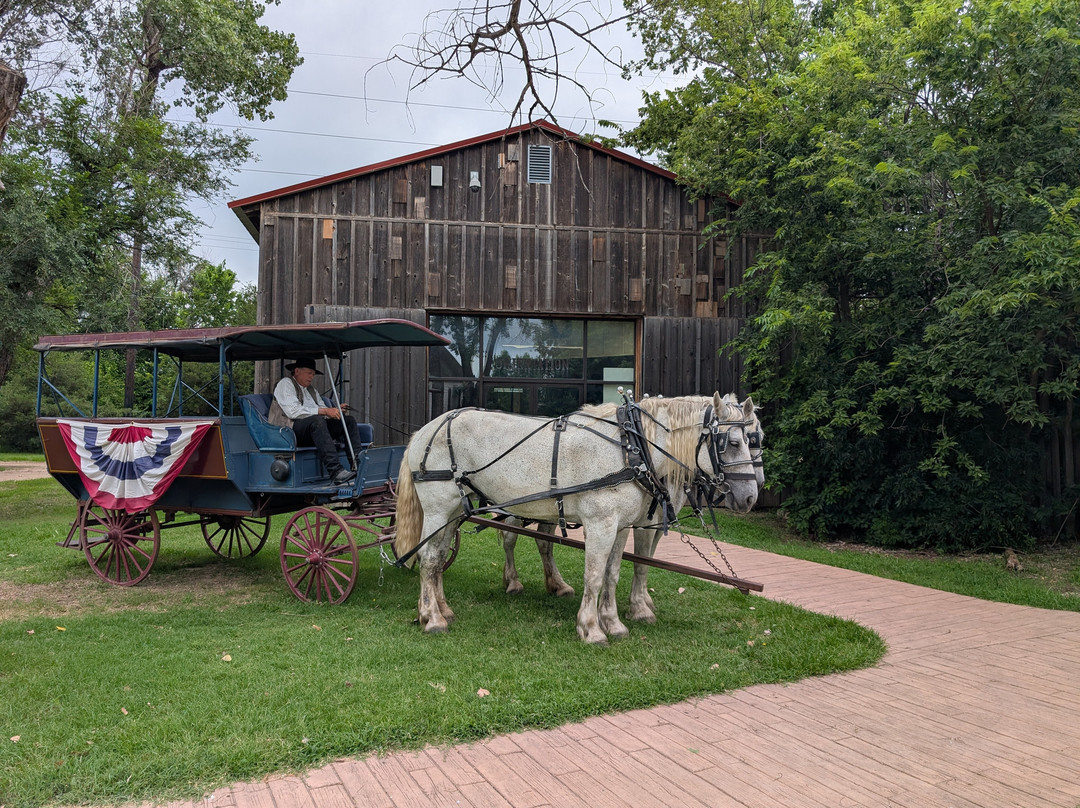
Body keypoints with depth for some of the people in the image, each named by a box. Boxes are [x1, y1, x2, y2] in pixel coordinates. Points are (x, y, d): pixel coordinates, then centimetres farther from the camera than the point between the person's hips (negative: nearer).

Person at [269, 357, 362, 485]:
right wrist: (324, 411, -17)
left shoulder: (311, 390, 30)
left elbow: (324, 413, 20)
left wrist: (335, 411, -4)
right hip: (290, 429, -8)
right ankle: (335, 472, -50)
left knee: (349, 420, -6)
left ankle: (357, 464, -24)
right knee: (316, 421, -37)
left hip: (314, 428, 8)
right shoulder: (286, 383, 3)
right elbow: (293, 411, -14)